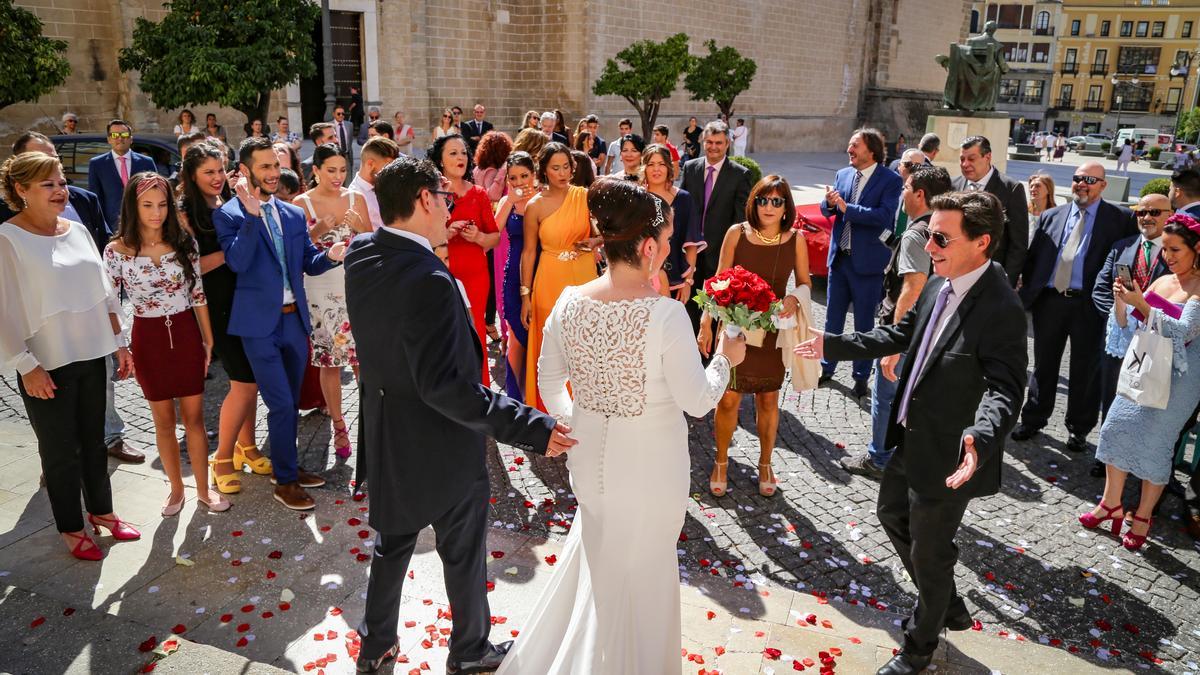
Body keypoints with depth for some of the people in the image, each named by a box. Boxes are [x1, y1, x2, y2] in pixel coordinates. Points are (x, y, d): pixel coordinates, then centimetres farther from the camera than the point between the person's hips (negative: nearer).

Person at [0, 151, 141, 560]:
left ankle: (101, 511, 33)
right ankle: (70, 528, 23)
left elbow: (104, 292, 12)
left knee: (93, 441, 16)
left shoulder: (77, 230, 6)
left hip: (90, 356, 5)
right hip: (47, 365, -5)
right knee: (60, 449, 8)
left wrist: (120, 343, 11)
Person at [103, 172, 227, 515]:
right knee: (164, 420, 10)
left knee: (194, 415, 7)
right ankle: (176, 489, 26)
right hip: (148, 339, -1)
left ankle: (203, 489, 20)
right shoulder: (117, 250, -7)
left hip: (186, 334, 1)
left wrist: (208, 339, 6)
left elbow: (198, 294, 5)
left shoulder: (184, 243, -1)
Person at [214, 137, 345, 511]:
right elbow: (237, 262, -20)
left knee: (290, 402, 16)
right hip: (260, 324, -5)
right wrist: (252, 214, -27)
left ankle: (287, 466, 33)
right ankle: (284, 482, 12)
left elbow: (308, 263, 10)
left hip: (295, 319, 6)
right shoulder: (228, 215, -7)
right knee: (281, 404, -4)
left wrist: (330, 256, -12)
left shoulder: (294, 214, 9)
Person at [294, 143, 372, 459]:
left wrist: (360, 226, -13)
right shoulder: (302, 203, -1)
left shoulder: (356, 198, 4)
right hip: (321, 290, -1)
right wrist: (318, 230, -17)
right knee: (329, 361, 6)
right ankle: (339, 426, 18)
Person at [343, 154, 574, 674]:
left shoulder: (360, 256, -6)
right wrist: (532, 428, -34)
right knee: (463, 552, 16)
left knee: (393, 540, 26)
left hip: (387, 436, 8)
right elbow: (443, 385, -33)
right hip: (441, 446, -7)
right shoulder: (429, 281, -32)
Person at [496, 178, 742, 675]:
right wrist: (725, 358, -1)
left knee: (600, 556, 32)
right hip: (650, 467, -5)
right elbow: (697, 402, -17)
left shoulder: (569, 303, -10)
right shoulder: (666, 315, -25)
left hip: (590, 458, 5)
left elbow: (549, 384, 1)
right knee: (638, 574, 20)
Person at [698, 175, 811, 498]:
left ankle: (765, 464, 33)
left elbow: (805, 283, 6)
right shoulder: (737, 233, -7)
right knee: (729, 399, 3)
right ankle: (721, 462, 26)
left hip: (773, 330, 1)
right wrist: (706, 323, -5)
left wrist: (794, 298, -17)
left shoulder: (795, 239, -4)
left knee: (768, 400, 13)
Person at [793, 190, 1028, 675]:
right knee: (892, 514, 27)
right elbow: (901, 335, 12)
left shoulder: (1001, 309, -26)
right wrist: (834, 346, 11)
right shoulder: (938, 285, -1)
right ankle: (948, 607, 50)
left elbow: (1004, 389, -30)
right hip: (912, 438, 9)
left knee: (929, 552, 12)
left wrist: (981, 437, -49)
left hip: (948, 455, -9)